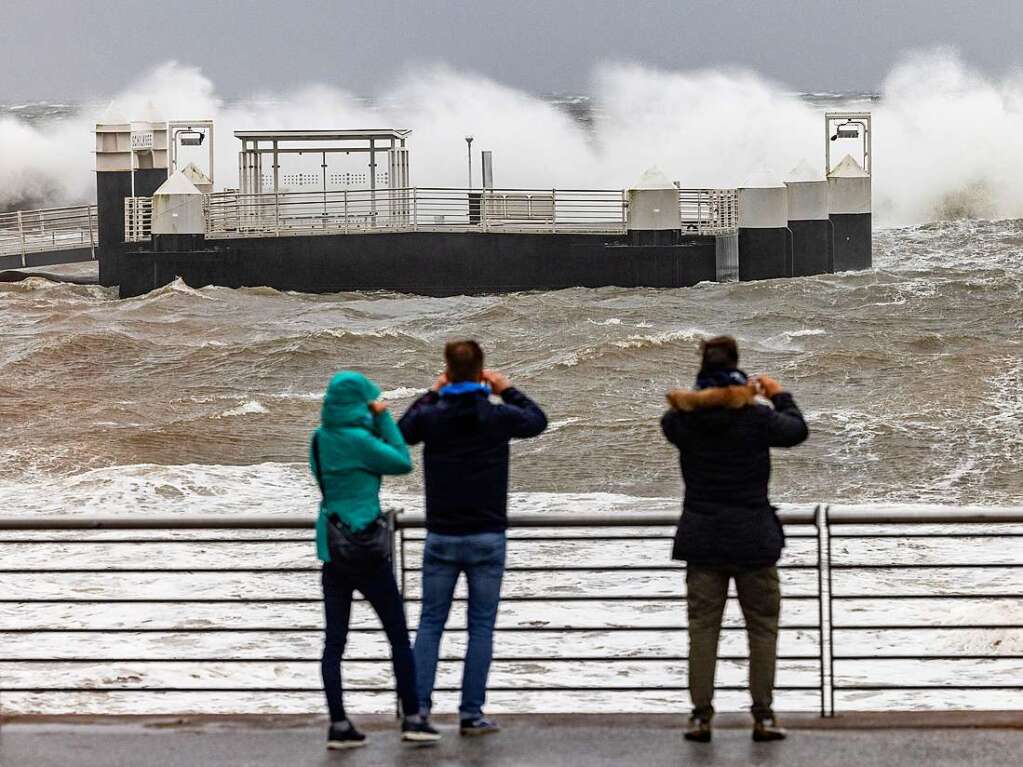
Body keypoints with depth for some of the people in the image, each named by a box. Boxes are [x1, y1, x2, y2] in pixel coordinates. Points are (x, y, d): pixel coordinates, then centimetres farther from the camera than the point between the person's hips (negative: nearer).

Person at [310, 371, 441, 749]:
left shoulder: (320, 438, 6)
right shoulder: (358, 439, -15)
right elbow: (403, 463, -6)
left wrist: (374, 422, 11)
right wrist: (383, 417, -3)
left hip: (331, 550, 7)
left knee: (334, 640, 5)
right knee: (399, 635, 6)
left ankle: (338, 725, 3)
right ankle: (412, 719, 9)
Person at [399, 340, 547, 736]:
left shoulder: (432, 416, -6)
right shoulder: (497, 416, -8)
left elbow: (403, 431, 17)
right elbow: (537, 420, 12)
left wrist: (431, 394, 20)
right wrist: (508, 390, 22)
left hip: (441, 536, 1)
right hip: (487, 537, -1)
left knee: (430, 622, 8)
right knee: (481, 626, 4)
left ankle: (418, 705, 0)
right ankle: (471, 713, 2)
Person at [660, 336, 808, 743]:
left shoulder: (683, 420, -7)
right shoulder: (756, 418, -11)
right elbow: (796, 430, 8)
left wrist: (710, 400, 19)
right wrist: (779, 396, 25)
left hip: (702, 540, 2)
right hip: (753, 540, -2)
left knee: (702, 628, 7)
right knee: (762, 627, 8)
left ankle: (700, 715, 3)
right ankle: (763, 716, 5)